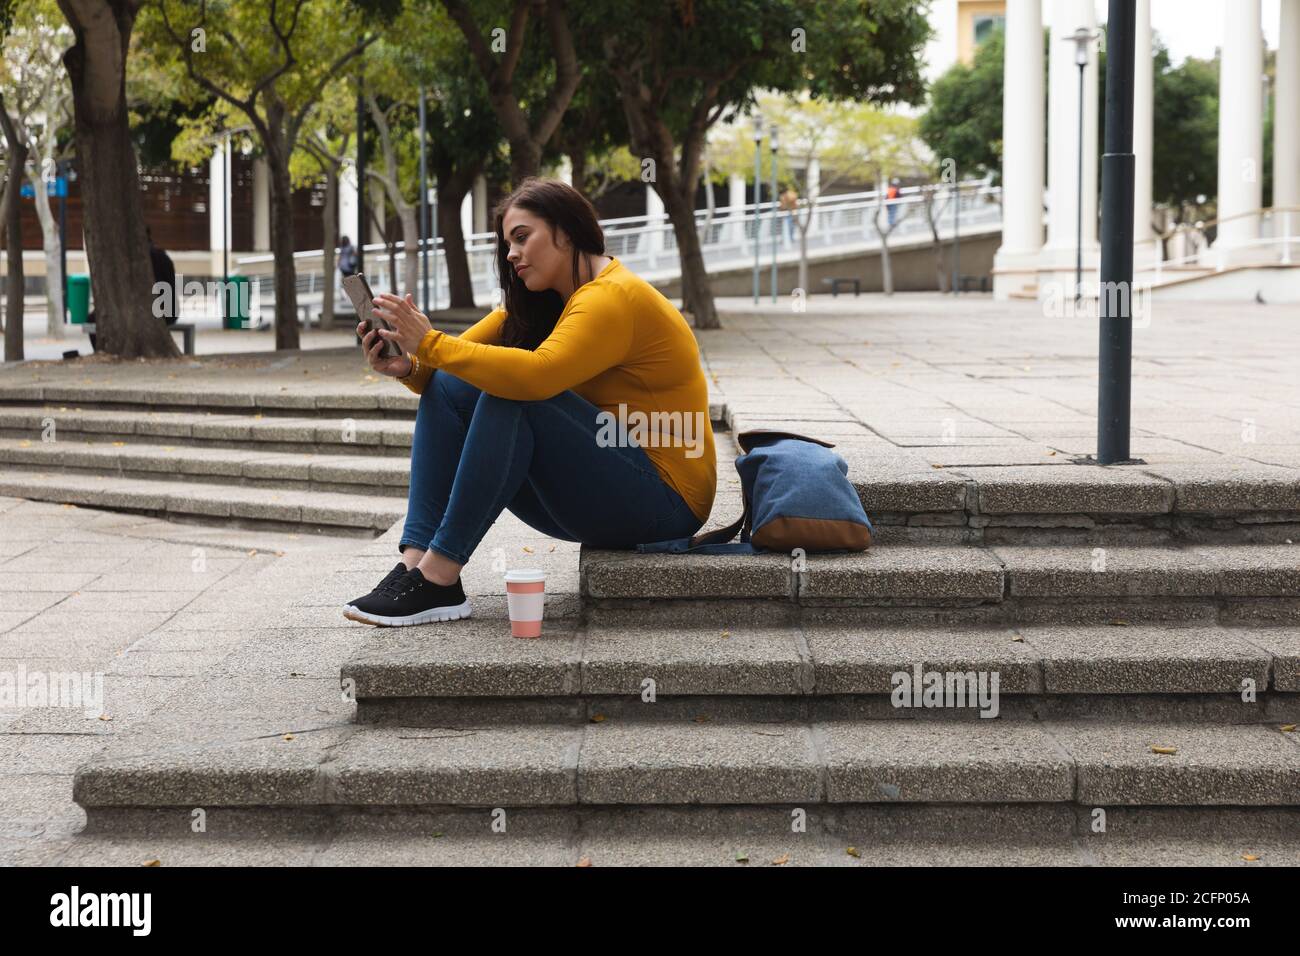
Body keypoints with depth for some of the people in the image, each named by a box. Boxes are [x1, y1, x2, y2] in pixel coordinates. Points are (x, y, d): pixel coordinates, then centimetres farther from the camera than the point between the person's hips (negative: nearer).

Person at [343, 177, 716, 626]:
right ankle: (416, 559, -18)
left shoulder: (613, 298, -17)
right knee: (448, 387, -5)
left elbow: (538, 375, -33)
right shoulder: (540, 303, 12)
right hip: (583, 497, 9)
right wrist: (408, 366, -18)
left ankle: (440, 575, -27)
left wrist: (430, 344, -29)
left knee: (510, 398, -28)